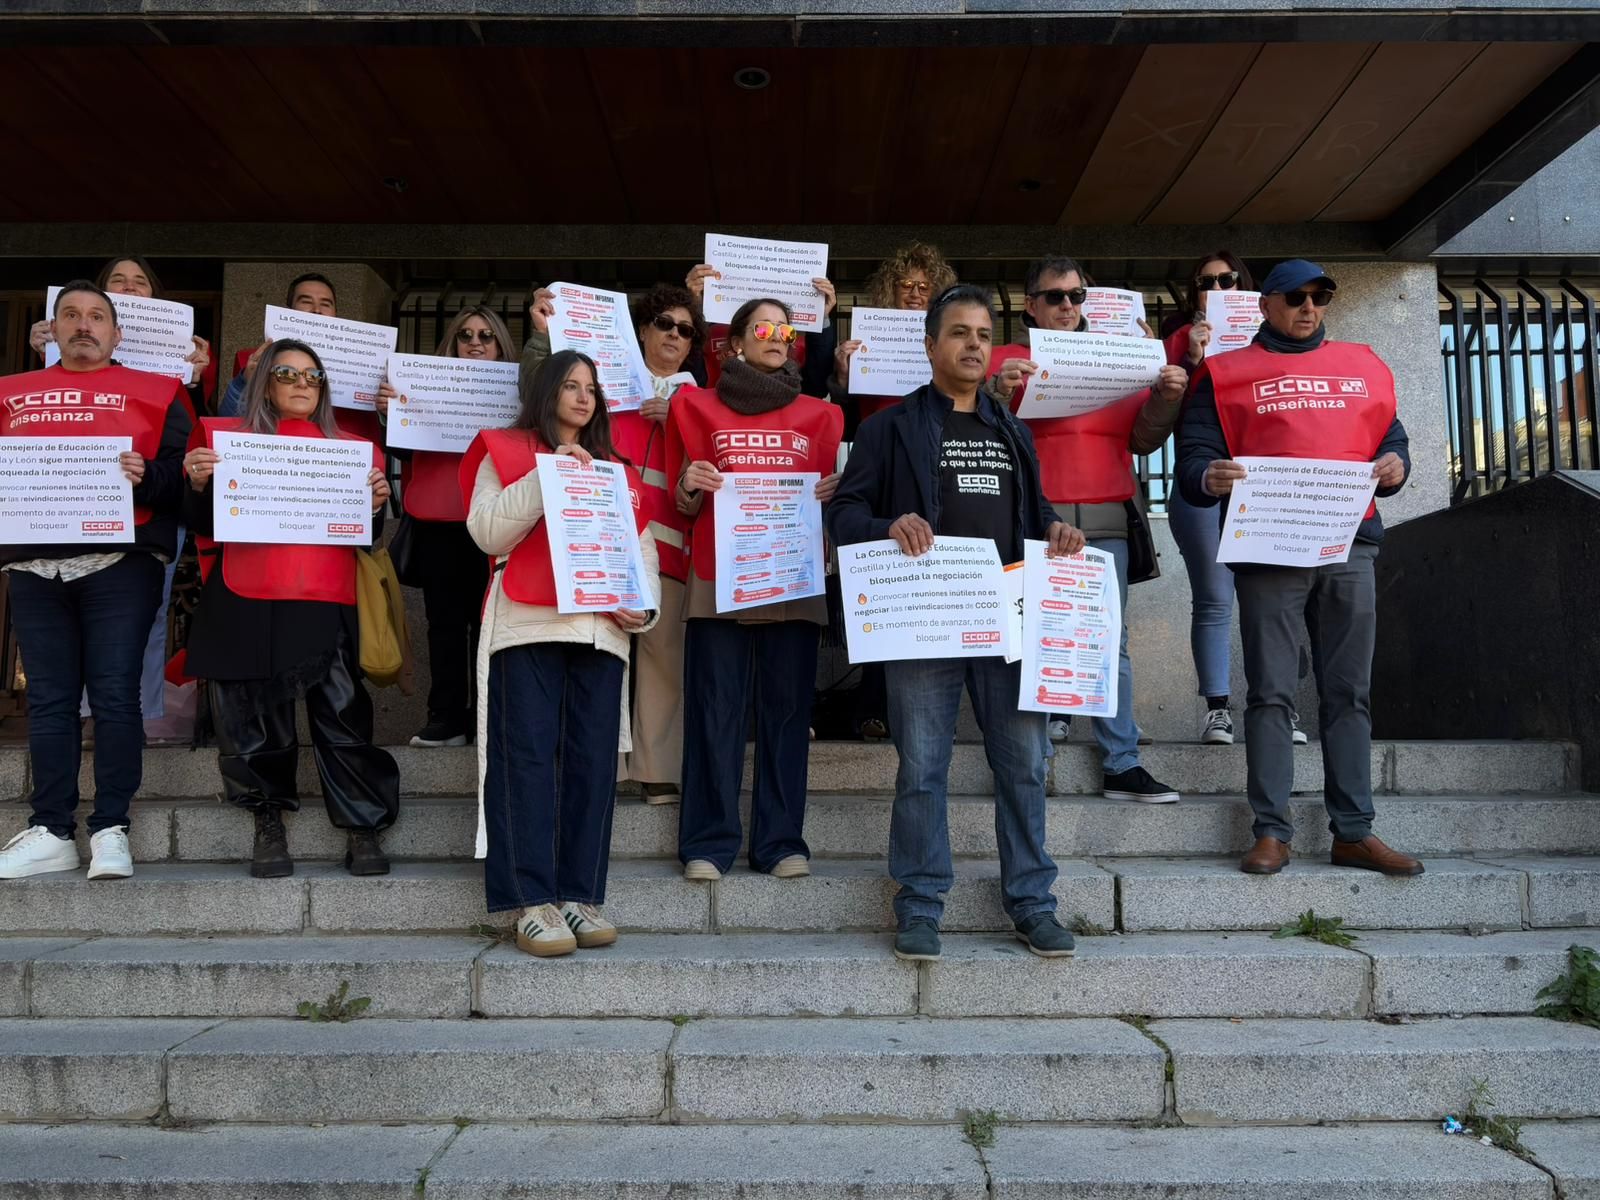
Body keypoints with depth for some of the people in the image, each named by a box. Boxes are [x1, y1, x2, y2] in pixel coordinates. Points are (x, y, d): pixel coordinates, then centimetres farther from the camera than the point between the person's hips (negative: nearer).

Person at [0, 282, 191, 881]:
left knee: (114, 695, -4)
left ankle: (111, 828, 3)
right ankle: (52, 832, 11)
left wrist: (147, 477, -20)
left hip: (120, 564, -3)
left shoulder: (154, 393, 8)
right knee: (48, 699, 5)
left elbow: (185, 473, -1)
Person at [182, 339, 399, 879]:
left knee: (342, 716, -6)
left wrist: (377, 503, -5)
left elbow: (368, 537, 14)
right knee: (254, 718, 2)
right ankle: (268, 824, 17)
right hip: (246, 606, 0)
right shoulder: (226, 439, 12)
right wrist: (198, 484, -12)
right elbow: (202, 526, 6)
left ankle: (362, 830, 0)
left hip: (324, 605, 0)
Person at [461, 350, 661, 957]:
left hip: (601, 630, 4)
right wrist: (548, 475, -8)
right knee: (528, 759, -8)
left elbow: (642, 547, 19)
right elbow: (487, 532, -1)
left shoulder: (616, 469, 26)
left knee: (593, 763, -2)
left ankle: (580, 896, 4)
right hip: (527, 626, -4)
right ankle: (533, 903, -7)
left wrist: (644, 603, 1)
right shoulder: (505, 451, 14)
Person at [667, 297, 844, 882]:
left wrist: (833, 493, -5)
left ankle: (781, 841, 9)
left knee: (787, 710, 1)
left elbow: (827, 500, 17)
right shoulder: (700, 406, 12)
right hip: (717, 579, -1)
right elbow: (687, 508, 12)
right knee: (715, 712, -2)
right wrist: (689, 485, -10)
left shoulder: (818, 414, 15)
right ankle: (708, 844, 5)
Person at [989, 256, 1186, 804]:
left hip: (1106, 520, 3)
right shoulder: (1008, 361, 9)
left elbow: (1143, 439, 15)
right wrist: (999, 395, -17)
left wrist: (1165, 398, -2)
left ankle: (1122, 765, 6)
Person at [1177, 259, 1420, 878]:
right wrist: (1209, 478, -21)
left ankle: (1354, 832, 11)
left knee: (1349, 692, 5)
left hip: (1349, 546, 4)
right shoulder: (1226, 374, 8)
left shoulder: (1364, 365, 20)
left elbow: (1391, 436, 22)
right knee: (1271, 693, -3)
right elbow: (1193, 458, 2)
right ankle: (1271, 833, 1)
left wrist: (1395, 465, -1)